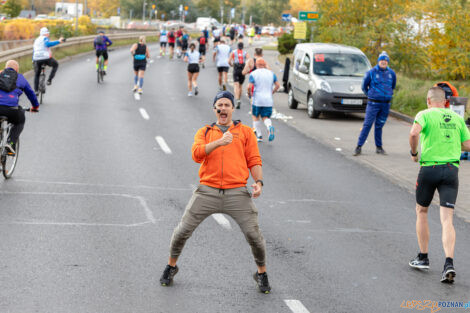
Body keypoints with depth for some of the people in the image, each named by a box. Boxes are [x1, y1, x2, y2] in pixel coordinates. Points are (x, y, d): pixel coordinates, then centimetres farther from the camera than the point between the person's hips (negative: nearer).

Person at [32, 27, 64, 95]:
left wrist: (33, 61, 35)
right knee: (56, 65, 22)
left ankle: (36, 90, 13)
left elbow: (34, 51, 27)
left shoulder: (36, 40, 24)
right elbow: (48, 44, -21)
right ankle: (49, 80, 10)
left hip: (37, 59, 6)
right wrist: (58, 41, -21)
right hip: (46, 58, -6)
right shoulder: (45, 38, 2)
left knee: (36, 75, 22)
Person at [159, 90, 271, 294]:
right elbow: (197, 154, -5)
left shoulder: (245, 132, 14)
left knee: (254, 234, -7)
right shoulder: (205, 132, 14)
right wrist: (219, 142, -19)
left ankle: (261, 274, 15)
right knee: (182, 231, -1)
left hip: (237, 193, -1)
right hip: (207, 191, 1)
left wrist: (258, 182, -8)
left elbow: (254, 161, 10)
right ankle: (171, 266, 23)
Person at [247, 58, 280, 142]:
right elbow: (277, 85, 3)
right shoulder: (271, 73, 7)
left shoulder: (253, 74, -4)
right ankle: (270, 127, -25)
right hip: (268, 100, 3)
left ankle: (259, 136, 14)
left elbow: (249, 86, -13)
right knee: (266, 117, 8)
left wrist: (250, 93, 6)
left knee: (255, 117, 15)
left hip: (257, 100, -3)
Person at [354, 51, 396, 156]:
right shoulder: (371, 72, -5)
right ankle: (359, 146, -6)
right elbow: (364, 86, 6)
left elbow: (393, 86, 25)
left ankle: (379, 147, 17)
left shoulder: (391, 73, 7)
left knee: (379, 126, 9)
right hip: (373, 103, -3)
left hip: (386, 104, 3)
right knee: (367, 125, -8)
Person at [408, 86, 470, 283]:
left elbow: (414, 133, -20)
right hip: (452, 170, 2)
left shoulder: (425, 115, 0)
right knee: (447, 220, -4)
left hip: (429, 168, -2)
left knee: (421, 212, 19)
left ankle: (423, 258, 24)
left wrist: (413, 153, -3)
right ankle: (449, 263, -21)